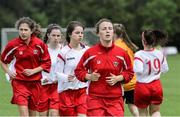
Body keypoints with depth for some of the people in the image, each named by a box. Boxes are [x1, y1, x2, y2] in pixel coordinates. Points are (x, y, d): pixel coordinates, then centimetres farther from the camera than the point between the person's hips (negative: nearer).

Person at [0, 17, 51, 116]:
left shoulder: (39, 44, -5)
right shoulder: (13, 44, -7)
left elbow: (47, 62, 3)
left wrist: (34, 71, -9)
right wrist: (8, 72, -6)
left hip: (35, 83, 2)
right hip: (19, 82, -2)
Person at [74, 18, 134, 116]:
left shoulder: (121, 53, 3)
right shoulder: (90, 53, -1)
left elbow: (129, 72, 11)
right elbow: (78, 71, 7)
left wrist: (118, 78, -6)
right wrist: (89, 77, -11)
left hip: (115, 99, 1)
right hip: (95, 98, -1)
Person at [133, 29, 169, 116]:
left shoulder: (139, 55, -18)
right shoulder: (159, 53, -3)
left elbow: (138, 70, -30)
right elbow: (165, 69, 5)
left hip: (142, 85, -3)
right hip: (156, 86, 3)